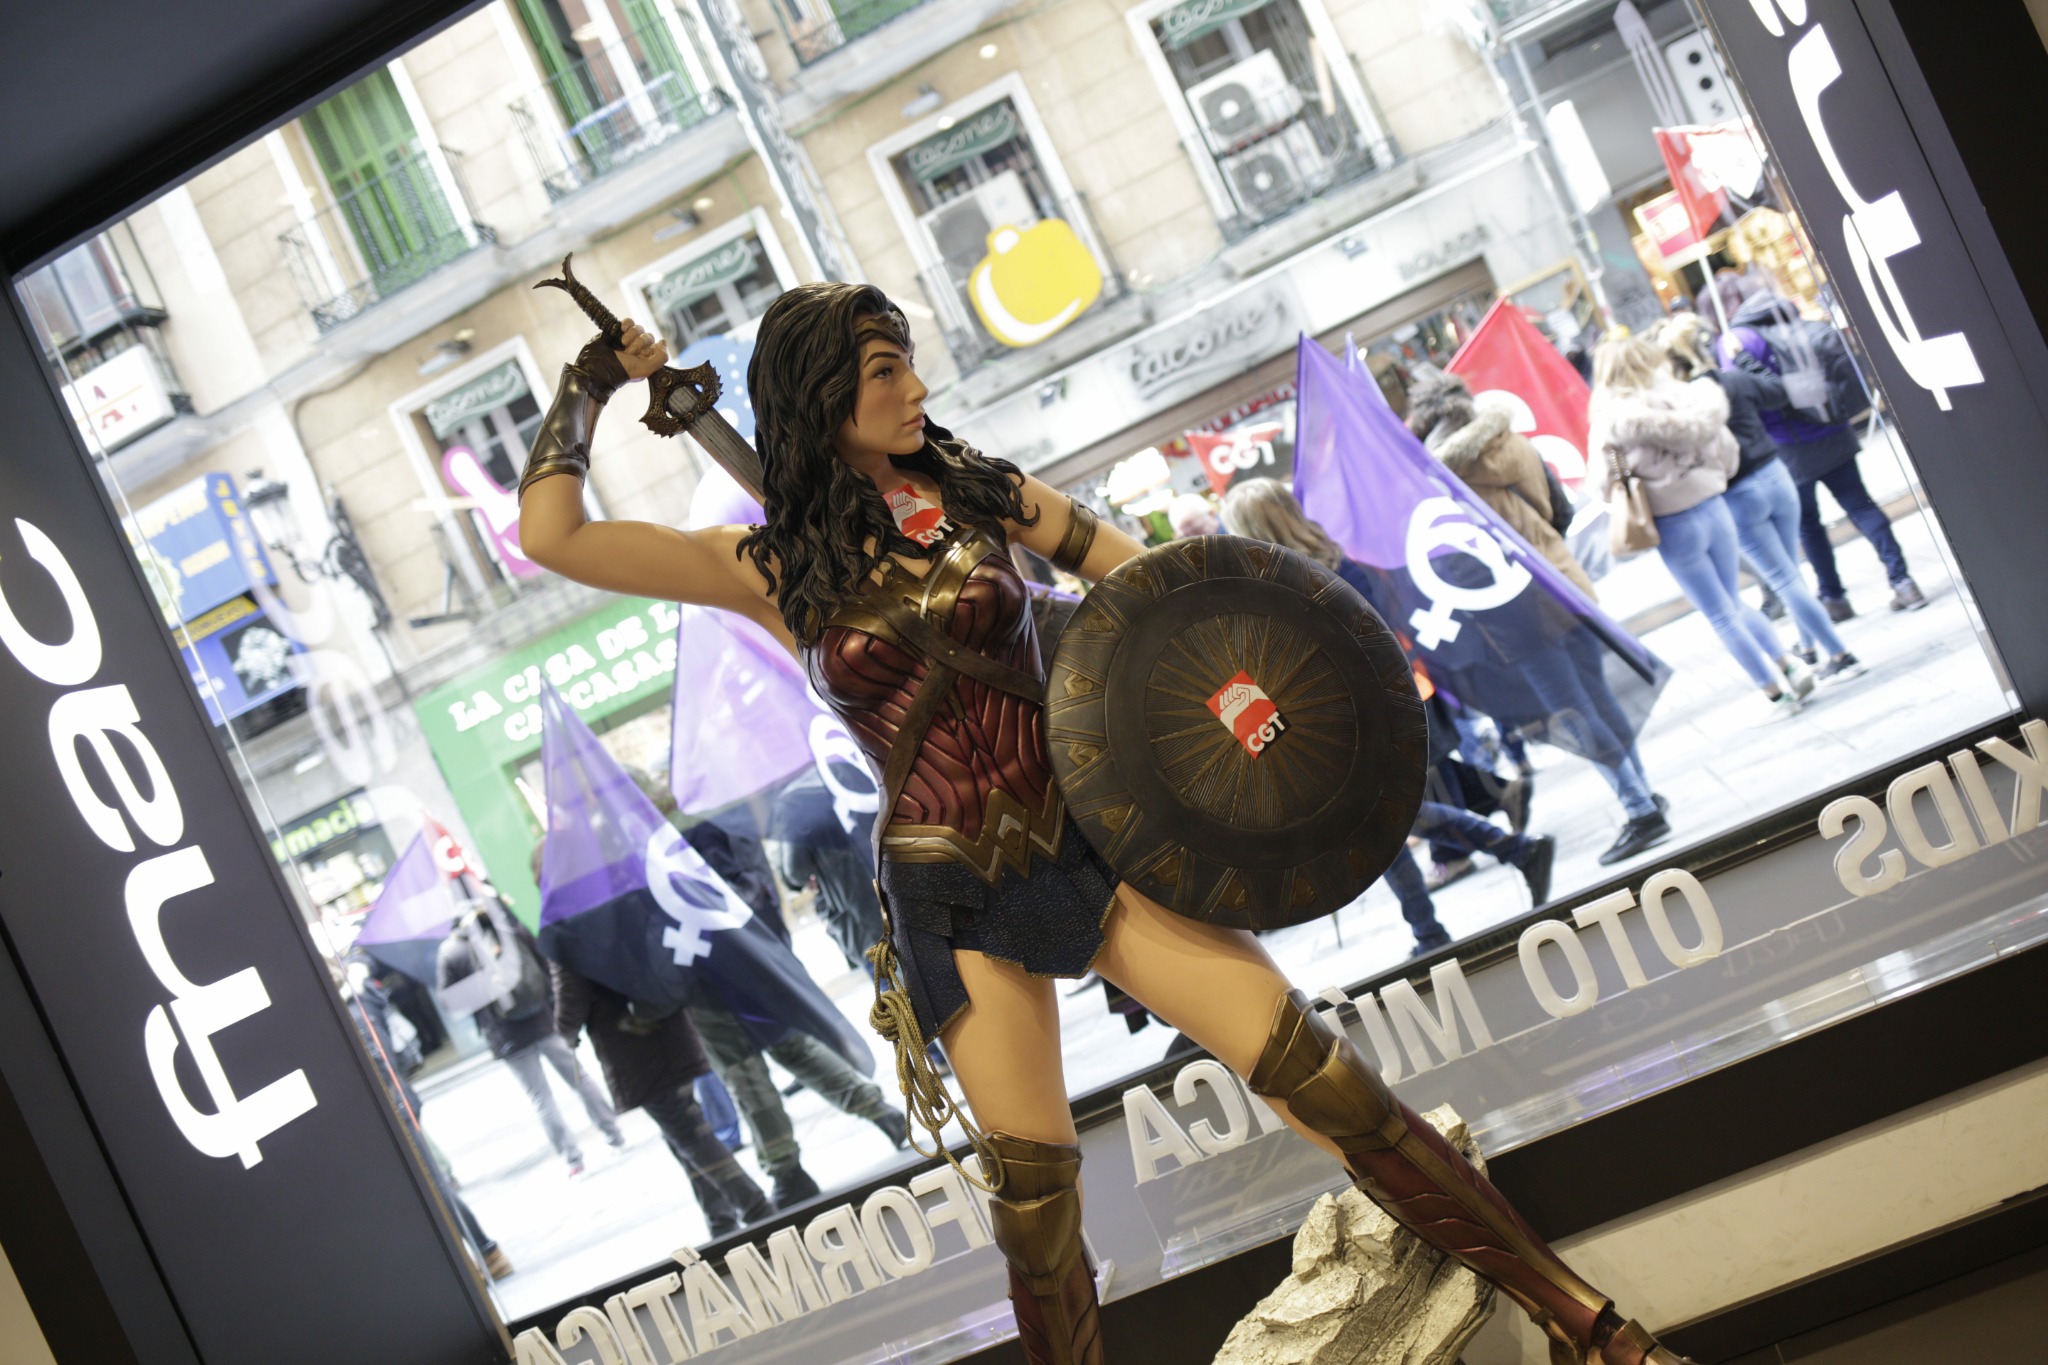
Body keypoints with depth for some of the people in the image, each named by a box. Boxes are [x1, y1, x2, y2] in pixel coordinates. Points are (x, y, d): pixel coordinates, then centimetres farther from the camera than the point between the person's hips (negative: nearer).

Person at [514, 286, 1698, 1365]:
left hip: (1087, 839, 1)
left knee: (1311, 1067, -5)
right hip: (960, 901, -1)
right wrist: (594, 379, 3)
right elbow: (553, 535, -9)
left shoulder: (976, 493, 5)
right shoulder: (775, 569, -1)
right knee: (1033, 1189, 2)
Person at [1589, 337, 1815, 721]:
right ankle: (1789, 664, 16)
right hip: (1714, 508, 4)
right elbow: (1727, 452, 4)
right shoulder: (1682, 394, -1)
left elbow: (1606, 484, -11)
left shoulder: (1613, 420, -13)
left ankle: (1776, 691, 10)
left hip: (1673, 527, -4)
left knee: (1721, 616, 8)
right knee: (1734, 603, 24)